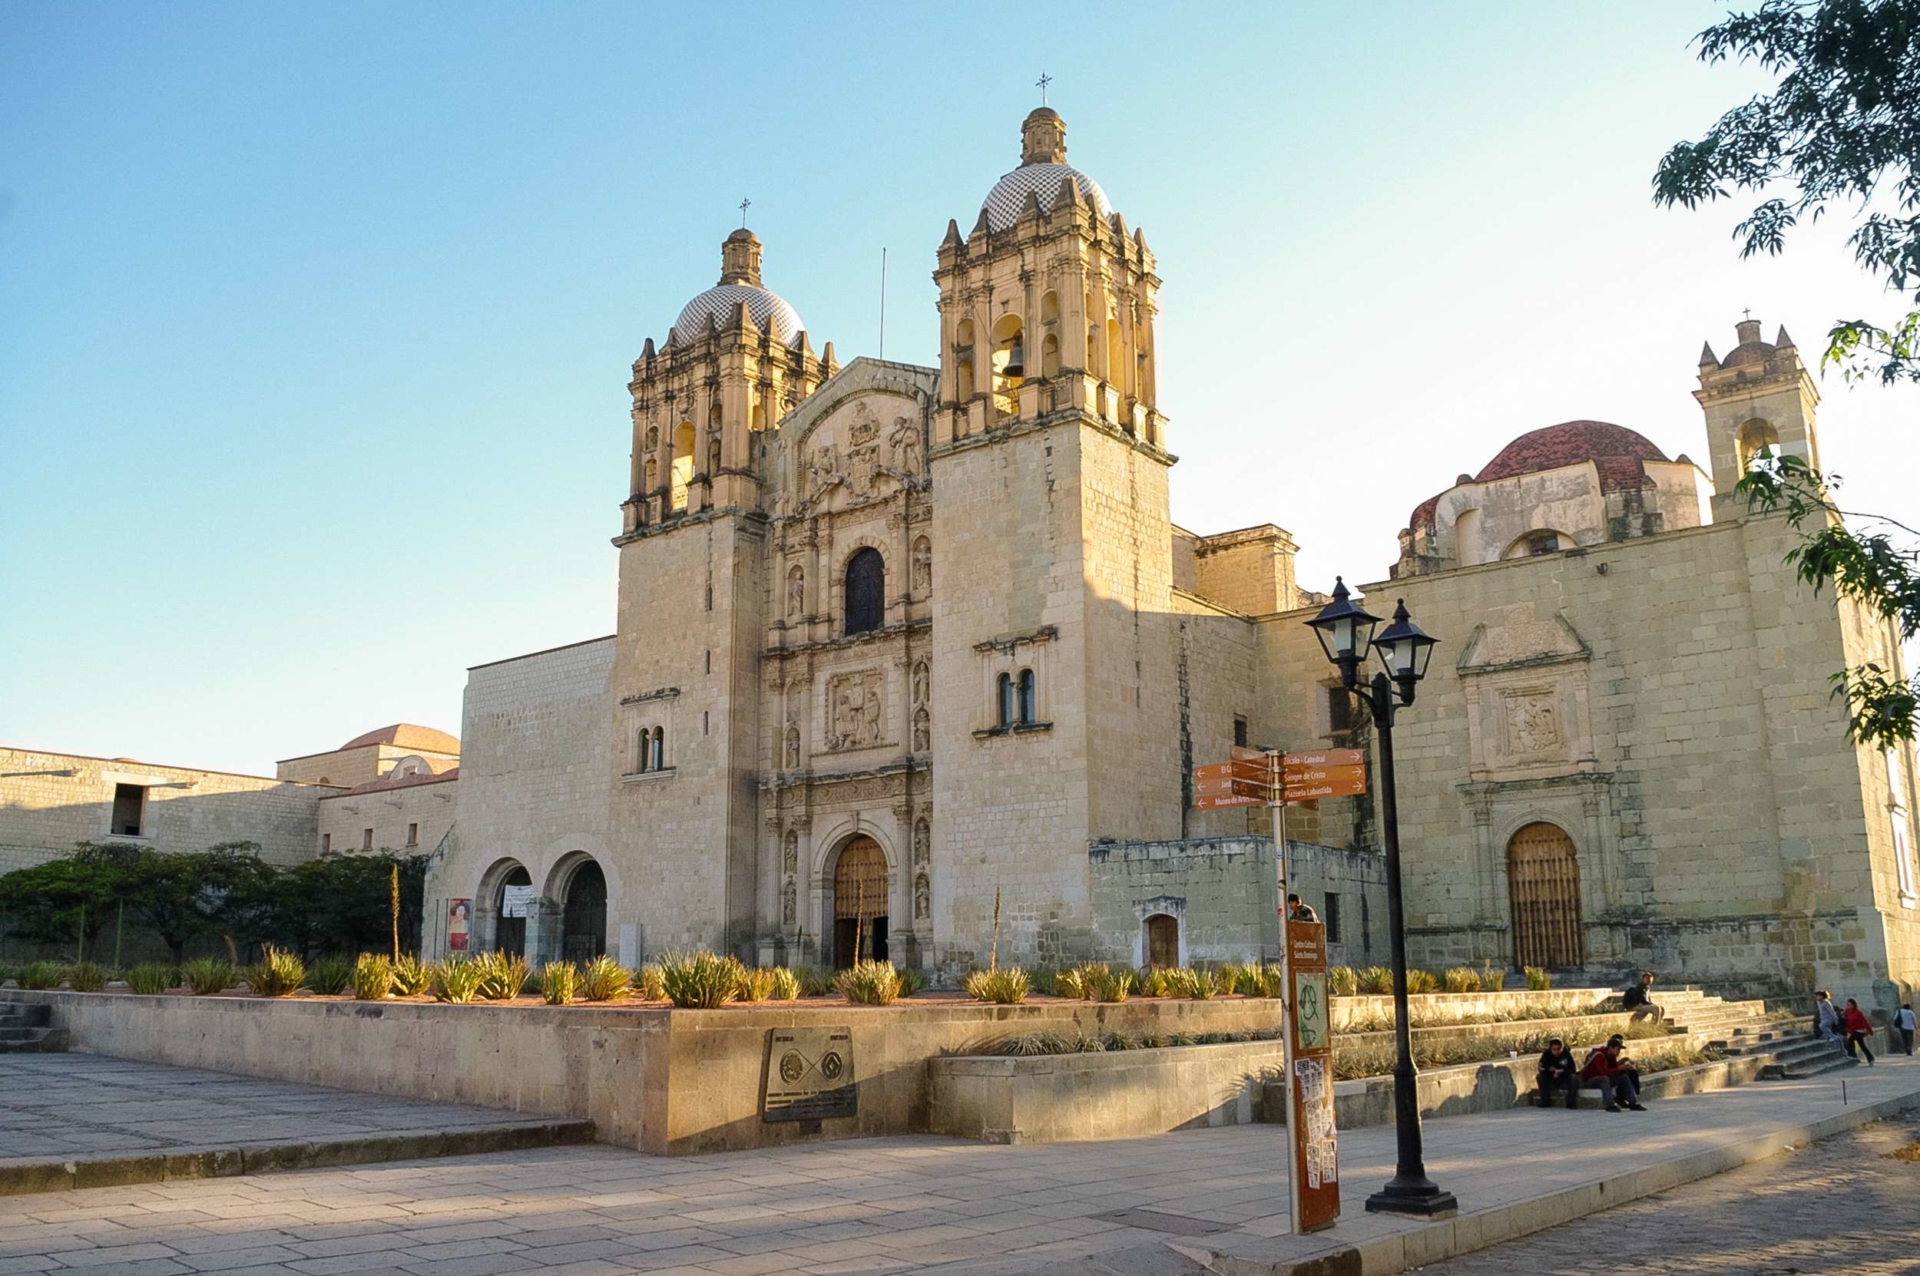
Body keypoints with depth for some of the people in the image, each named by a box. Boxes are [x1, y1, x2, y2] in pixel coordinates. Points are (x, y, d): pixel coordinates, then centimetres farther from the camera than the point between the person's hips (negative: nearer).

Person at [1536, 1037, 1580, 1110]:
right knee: (1540, 1076, -23)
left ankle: (1571, 1103, -21)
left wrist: (1561, 1071, -25)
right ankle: (1546, 1102, -15)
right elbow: (1541, 1068, -15)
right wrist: (1552, 1070, -29)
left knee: (1574, 1077, -29)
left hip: (1565, 1081, -1)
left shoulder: (1566, 1054, -14)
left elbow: (1573, 1069, -13)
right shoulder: (1546, 1054, -12)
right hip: (1551, 1082, 1)